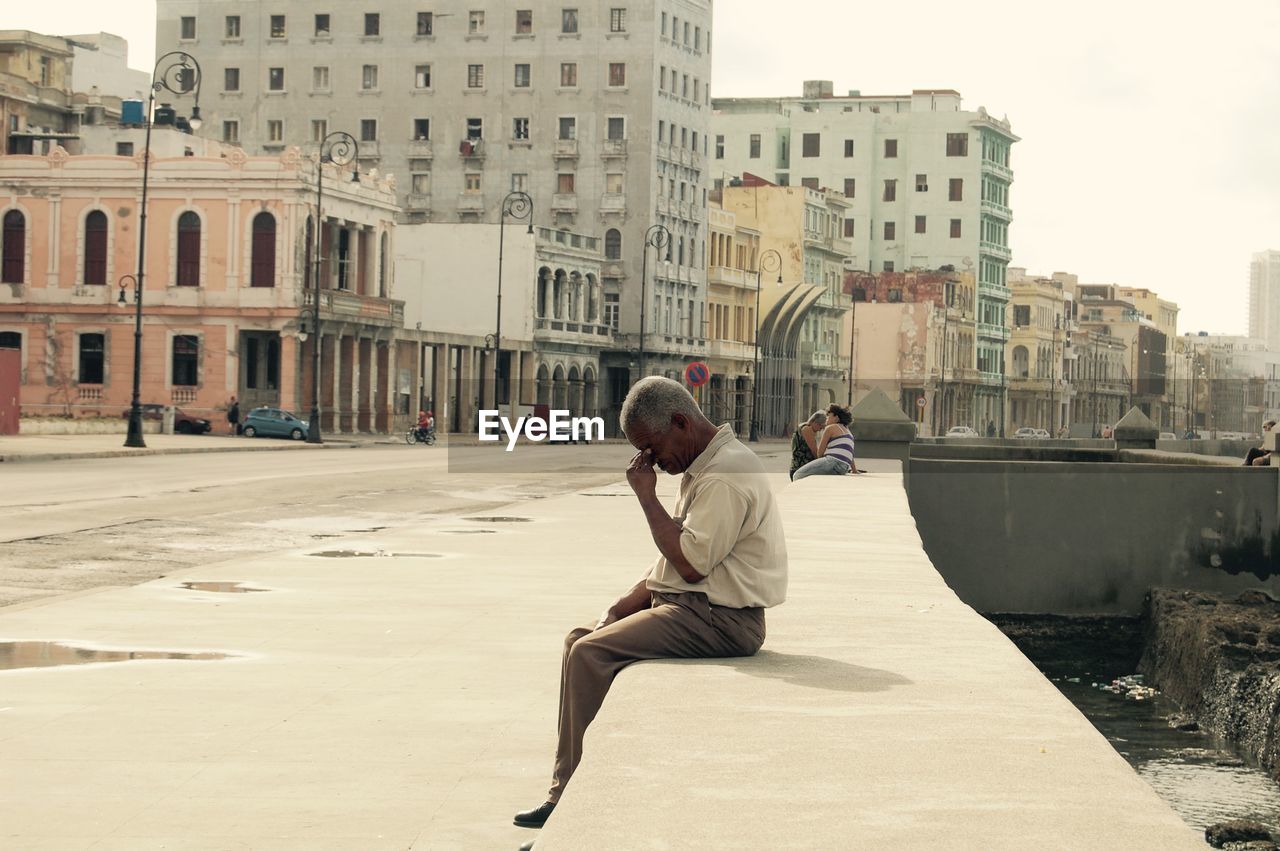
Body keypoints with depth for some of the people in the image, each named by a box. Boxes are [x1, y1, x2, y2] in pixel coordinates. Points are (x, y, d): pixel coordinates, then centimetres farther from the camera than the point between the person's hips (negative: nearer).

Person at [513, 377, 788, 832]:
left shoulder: (726, 475, -18)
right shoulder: (703, 467, 16)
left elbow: (690, 563, -24)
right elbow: (675, 559, 18)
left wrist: (647, 495, -15)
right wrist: (622, 606, 7)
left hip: (719, 619, -11)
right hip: (688, 605, 11)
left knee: (591, 653, -19)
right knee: (580, 639, 8)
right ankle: (565, 786, 4)